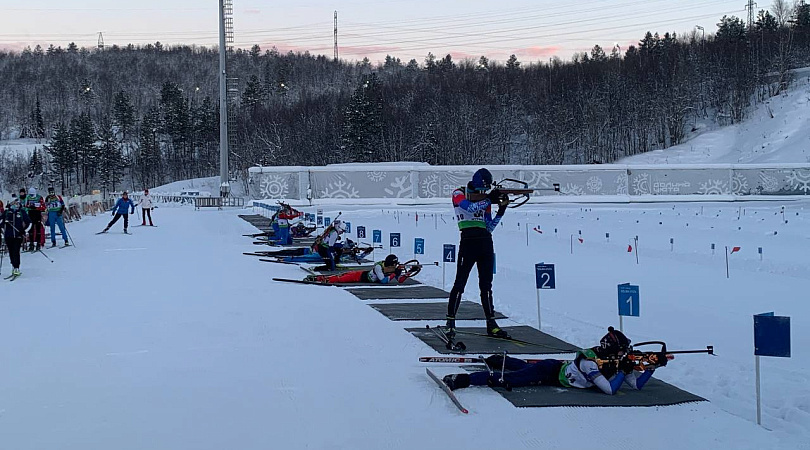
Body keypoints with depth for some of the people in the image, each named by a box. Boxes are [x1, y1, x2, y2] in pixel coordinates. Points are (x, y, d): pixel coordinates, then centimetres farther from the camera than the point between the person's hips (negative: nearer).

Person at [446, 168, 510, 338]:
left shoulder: (485, 199, 16)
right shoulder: (459, 194, 4)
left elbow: (489, 227, 11)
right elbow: (468, 206, -19)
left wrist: (501, 211, -1)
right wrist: (489, 200, -18)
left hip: (486, 244, 5)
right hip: (468, 242, -5)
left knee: (486, 286, 7)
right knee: (460, 284, -7)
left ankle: (491, 324, 9)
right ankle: (450, 323, 0)